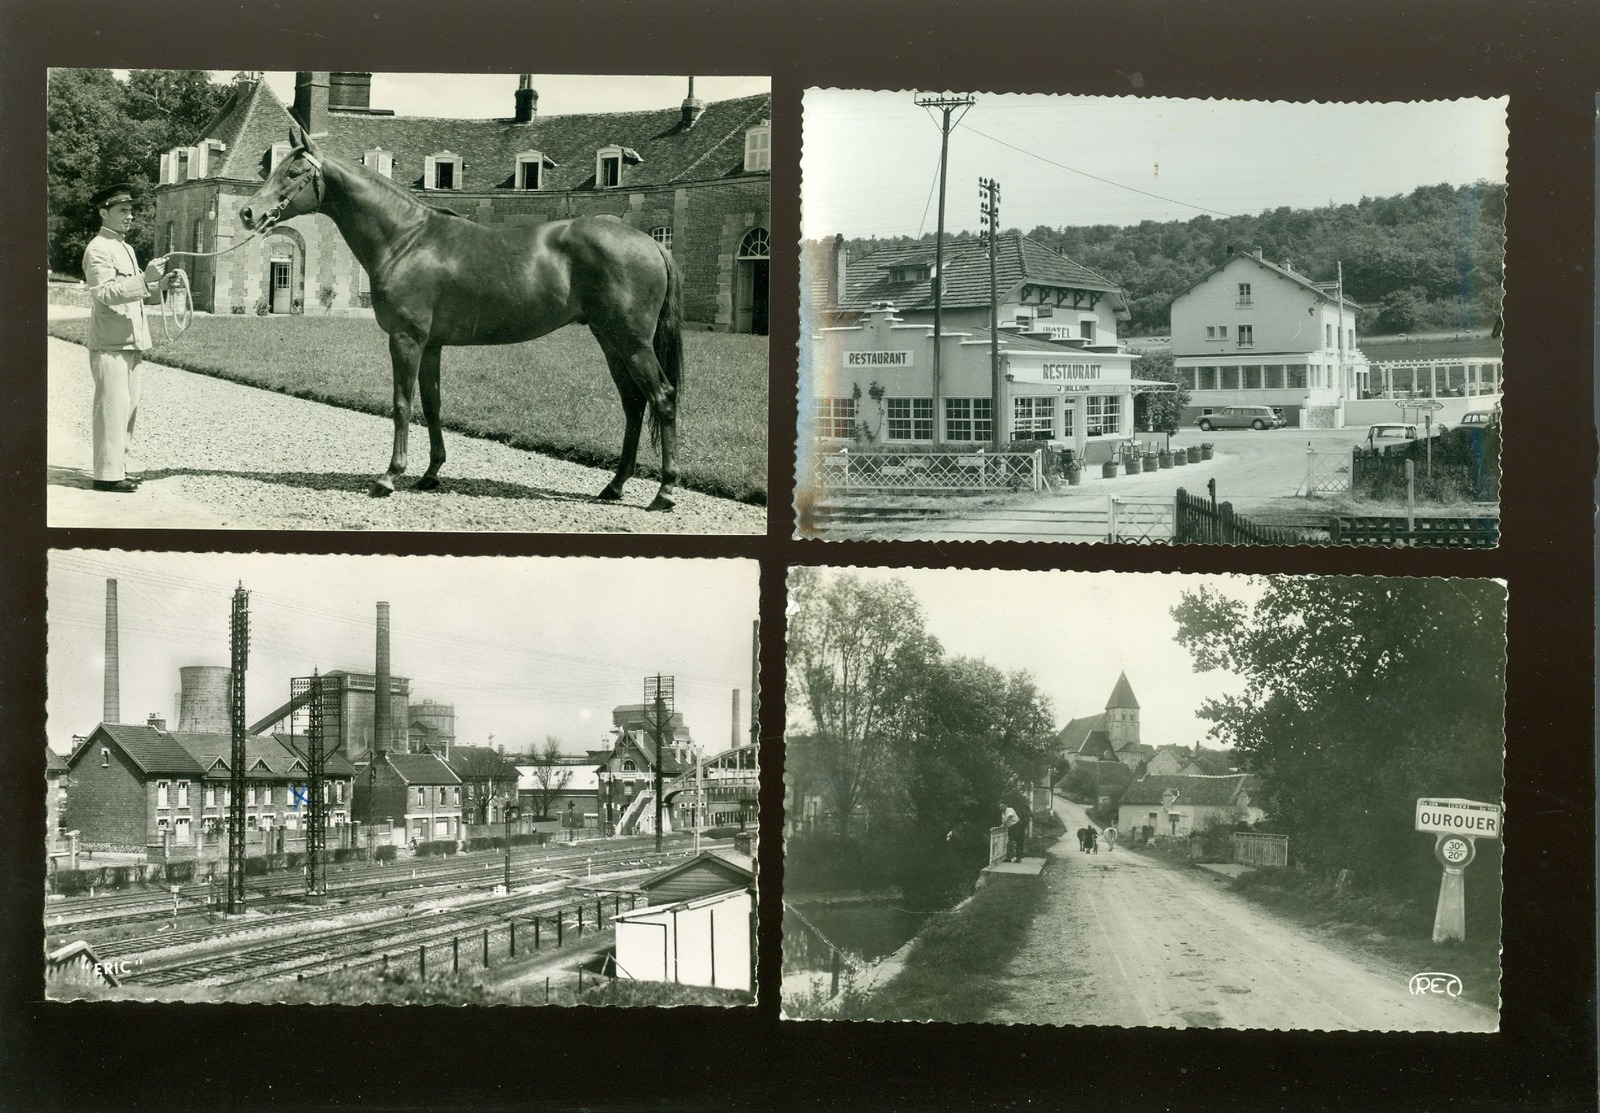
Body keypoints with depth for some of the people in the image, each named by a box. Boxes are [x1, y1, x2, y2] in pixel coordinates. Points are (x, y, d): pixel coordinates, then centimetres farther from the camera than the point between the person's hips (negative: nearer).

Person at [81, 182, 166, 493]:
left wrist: (159, 284, 12)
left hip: (130, 341, 9)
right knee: (113, 407, -10)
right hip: (109, 344, -9)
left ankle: (119, 467, 19)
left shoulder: (126, 248, 20)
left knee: (128, 407, 12)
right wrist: (144, 279, -32)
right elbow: (105, 293, -22)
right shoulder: (98, 249, -10)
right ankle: (108, 474, -8)